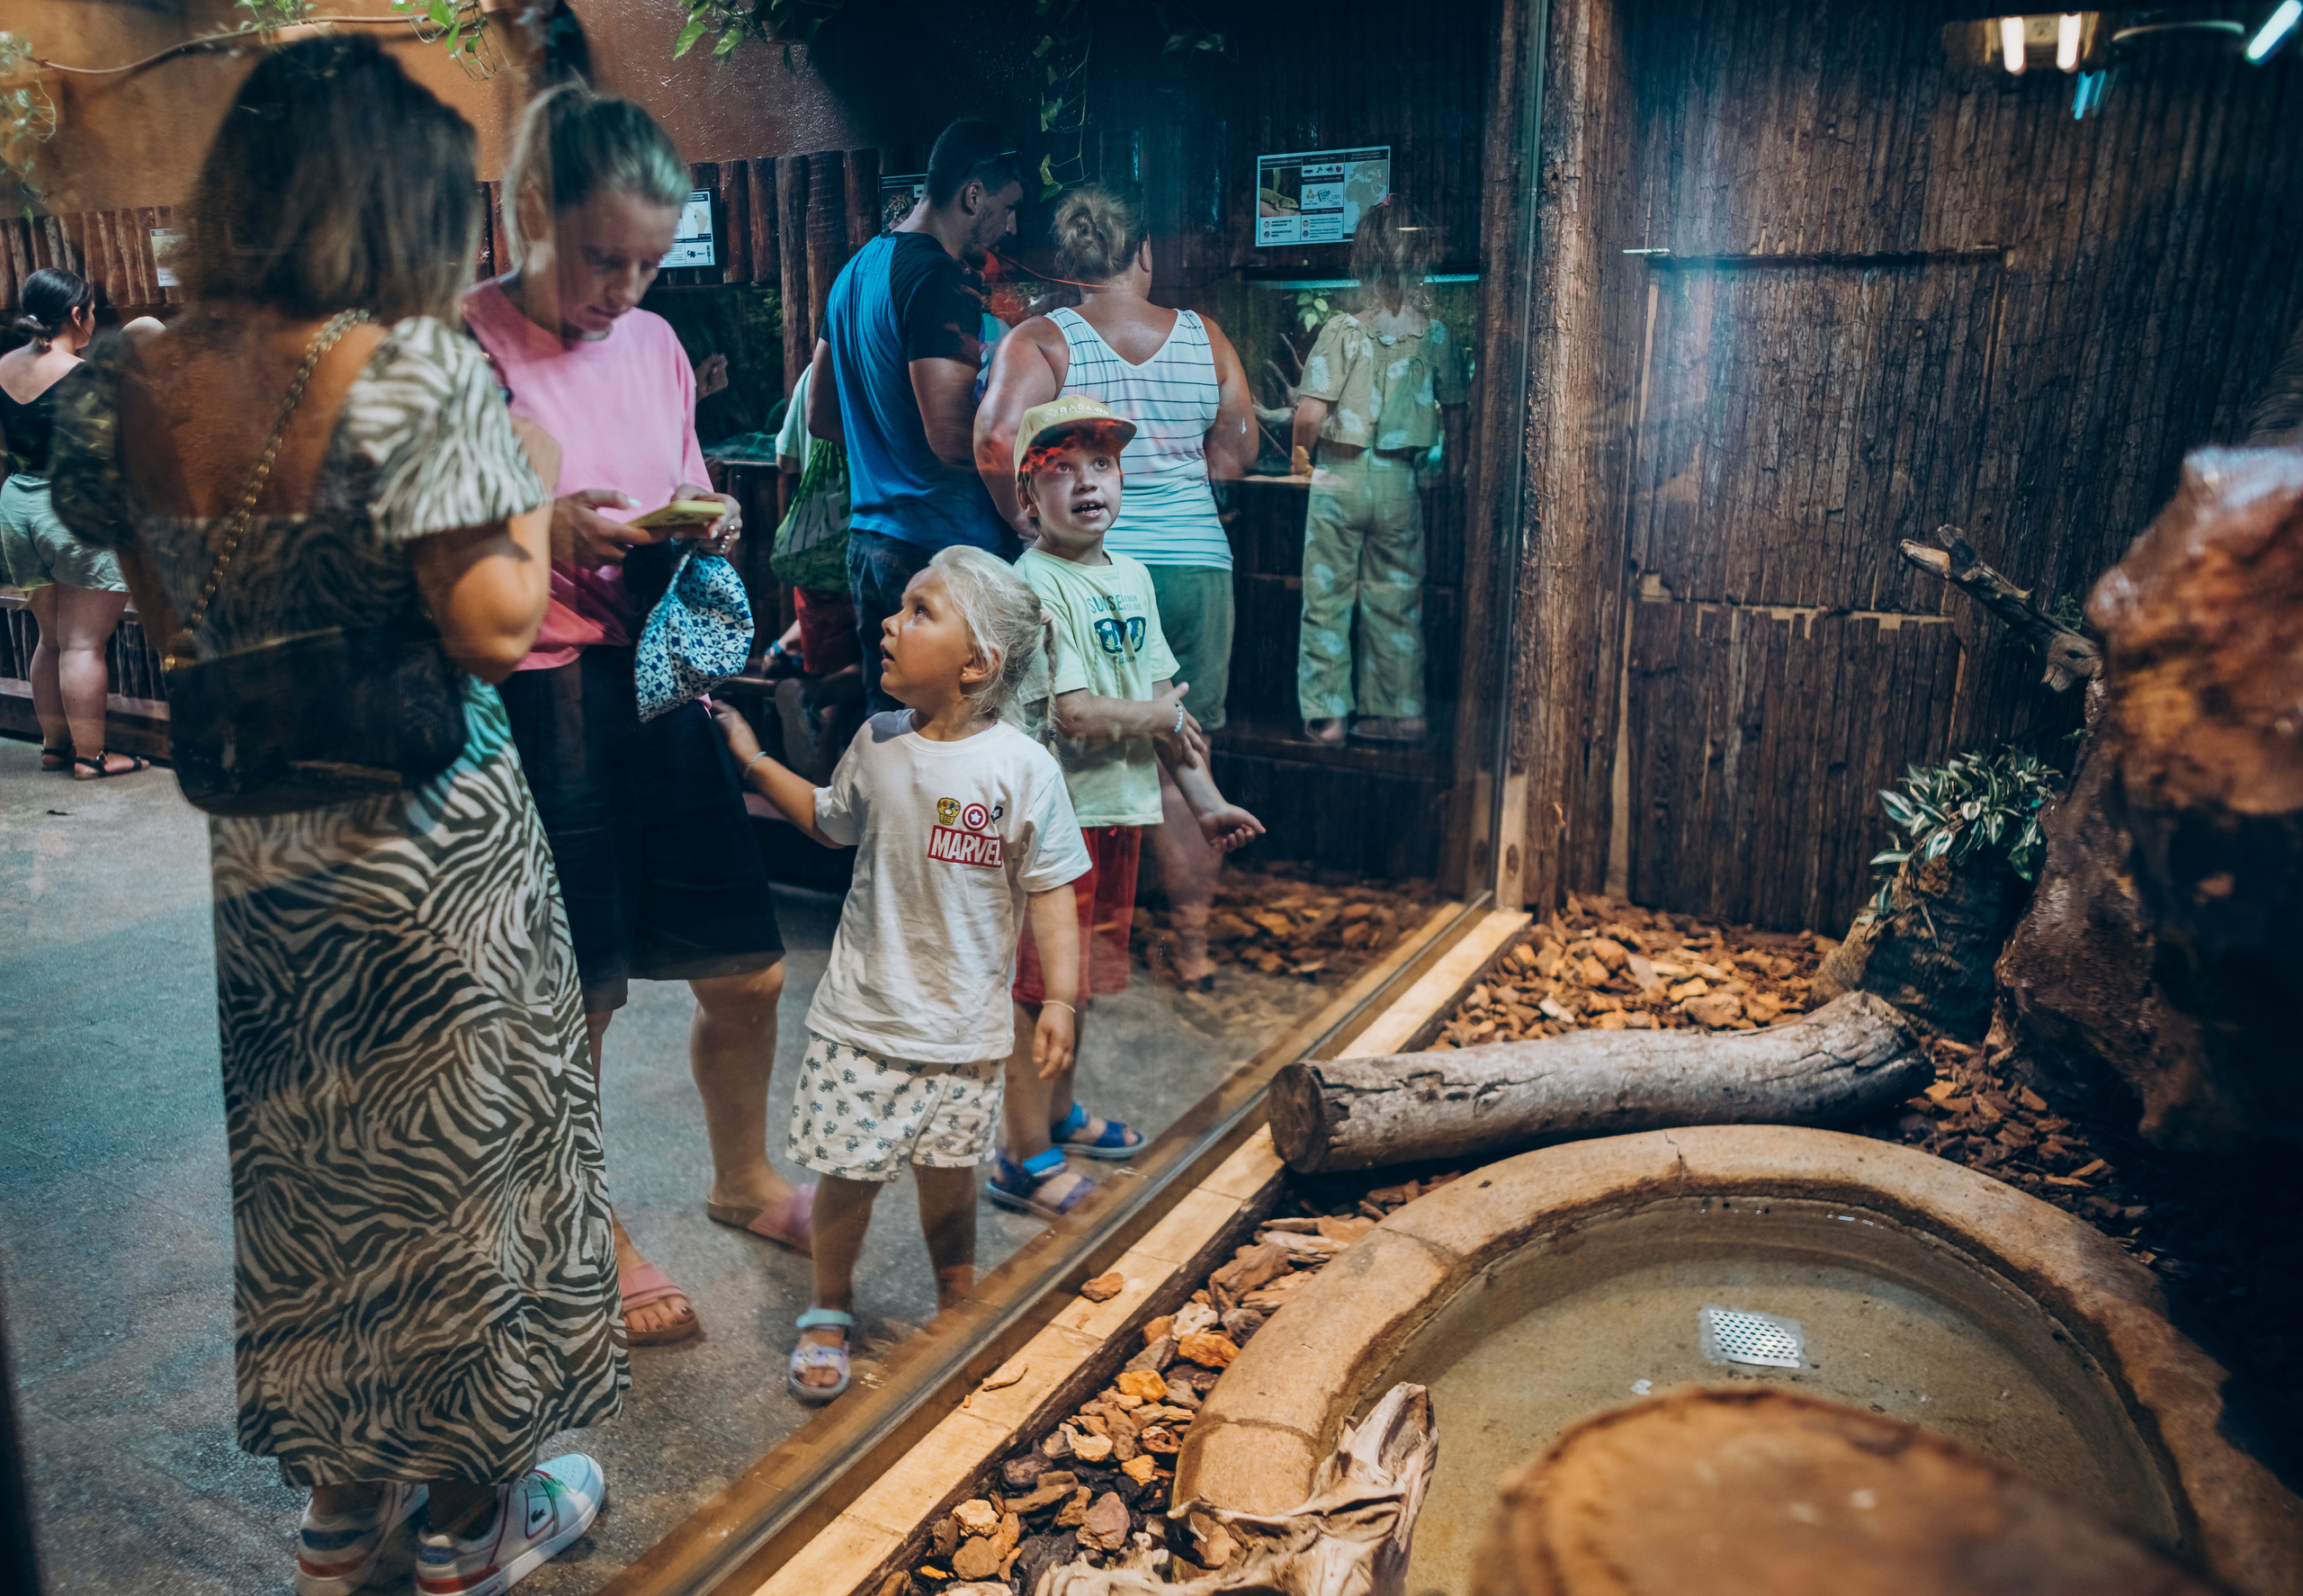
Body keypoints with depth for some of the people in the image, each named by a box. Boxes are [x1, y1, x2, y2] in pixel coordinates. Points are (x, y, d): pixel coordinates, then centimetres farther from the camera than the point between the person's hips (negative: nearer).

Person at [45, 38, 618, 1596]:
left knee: (300, 1170, 21)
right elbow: (496, 630, -21)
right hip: (427, 850, -6)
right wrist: (531, 520, -4)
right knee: (457, 1151, 13)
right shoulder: (419, 372, -19)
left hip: (241, 848, 6)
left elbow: (168, 616, 10)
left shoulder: (124, 390, 1)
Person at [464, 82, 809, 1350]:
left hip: (658, 676, 6)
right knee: (576, 996, 6)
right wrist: (543, 533, -22)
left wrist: (709, 529, -1)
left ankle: (742, 1177, 38)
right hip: (536, 693, -5)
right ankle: (595, 1235, 31)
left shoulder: (654, 343, 9)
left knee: (745, 970, 11)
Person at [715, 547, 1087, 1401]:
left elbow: (1050, 890, -8)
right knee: (848, 1169, 7)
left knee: (948, 1170, 14)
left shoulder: (1023, 768, -13)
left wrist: (1061, 995, -13)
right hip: (862, 1012, 2)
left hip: (964, 1023, -2)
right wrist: (755, 761, 12)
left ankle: (957, 1307, 40)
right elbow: (832, 823, 17)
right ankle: (828, 1312, 33)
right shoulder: (877, 743, -2)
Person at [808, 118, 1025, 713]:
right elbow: (952, 438, -22)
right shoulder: (943, 281, -15)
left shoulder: (856, 270, 15)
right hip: (943, 547, -9)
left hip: (867, 538, 10)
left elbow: (821, 417, 22)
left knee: (888, 723, 16)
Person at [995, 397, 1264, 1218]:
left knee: (1080, 973, 21)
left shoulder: (1131, 576, 10)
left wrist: (1204, 800, 14)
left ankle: (1060, 1113, 40)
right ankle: (1026, 1159, 14)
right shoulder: (1035, 584, -17)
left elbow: (1166, 699, 15)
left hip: (1119, 808, 8)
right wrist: (1162, 718, -8)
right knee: (1040, 983, 1)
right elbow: (1076, 714, -25)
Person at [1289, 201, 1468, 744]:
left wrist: (1300, 455, 6)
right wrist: (1453, 467, 23)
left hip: (1339, 476, -3)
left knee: (1327, 599, 7)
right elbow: (1455, 410, 8)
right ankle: (1399, 711, 17)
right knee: (1396, 601, 12)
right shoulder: (1435, 333, 0)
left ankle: (1326, 714, 10)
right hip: (1399, 480, 3)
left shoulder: (1343, 329, -10)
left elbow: (1309, 414, -14)